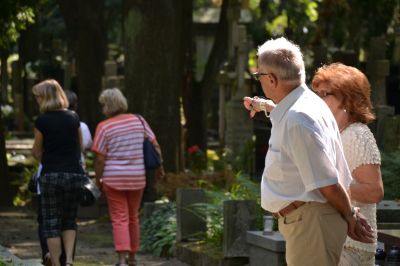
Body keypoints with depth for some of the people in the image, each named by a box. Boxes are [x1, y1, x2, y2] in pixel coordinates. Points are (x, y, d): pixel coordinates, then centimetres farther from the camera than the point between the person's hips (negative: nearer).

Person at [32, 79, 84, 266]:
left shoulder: (42, 121, -6)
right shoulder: (74, 118, 4)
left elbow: (37, 152, 3)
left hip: (50, 175, -3)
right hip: (74, 174, 3)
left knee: (51, 223, 6)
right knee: (69, 221, 15)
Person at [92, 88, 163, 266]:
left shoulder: (104, 127, -10)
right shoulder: (139, 121, 2)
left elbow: (100, 159, -11)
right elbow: (155, 146, 5)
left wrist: (98, 180, 0)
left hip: (113, 179, -4)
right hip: (137, 178, 4)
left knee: (119, 219, -2)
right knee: (133, 217, 18)